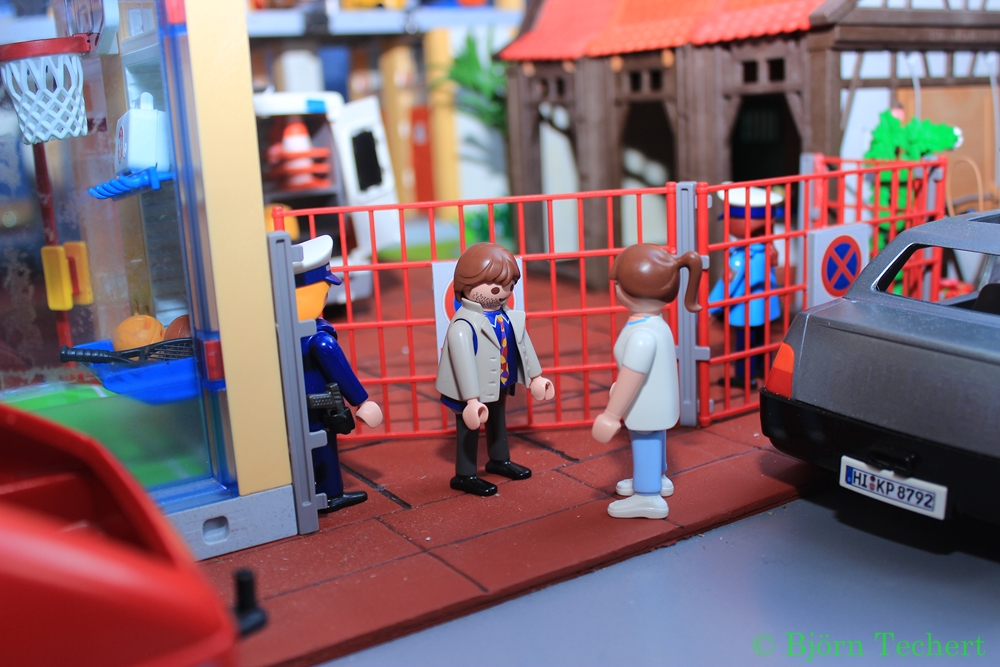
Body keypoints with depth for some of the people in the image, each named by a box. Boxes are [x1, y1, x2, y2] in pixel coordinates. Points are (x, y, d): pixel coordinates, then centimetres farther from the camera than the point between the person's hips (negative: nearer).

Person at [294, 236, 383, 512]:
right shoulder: (320, 337, -26)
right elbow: (340, 371, -19)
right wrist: (361, 401, -9)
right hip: (319, 409, -6)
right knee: (323, 448, 10)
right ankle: (330, 496, 23)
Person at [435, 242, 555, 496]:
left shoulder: (509, 318, -5)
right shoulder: (463, 326, -31)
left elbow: (524, 345, 8)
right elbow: (464, 363, -35)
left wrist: (535, 377, 16)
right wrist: (472, 400, -38)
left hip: (499, 383, 9)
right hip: (472, 391, -9)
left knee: (498, 421, 26)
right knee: (469, 428, 6)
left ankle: (500, 460, 48)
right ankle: (465, 476, 22)